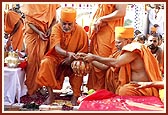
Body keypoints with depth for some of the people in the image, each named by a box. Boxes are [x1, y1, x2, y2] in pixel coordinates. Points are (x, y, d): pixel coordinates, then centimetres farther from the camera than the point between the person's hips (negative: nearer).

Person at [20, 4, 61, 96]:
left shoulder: (52, 5, 2)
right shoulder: (29, 4, -5)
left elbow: (54, 19, 7)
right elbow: (28, 21, -6)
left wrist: (50, 28, -13)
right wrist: (38, 32, -18)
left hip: (46, 34, 2)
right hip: (33, 33, -2)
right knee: (32, 59, -3)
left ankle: (41, 86, 6)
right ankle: (31, 88, 4)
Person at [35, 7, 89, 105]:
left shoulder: (81, 31, -11)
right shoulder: (56, 28, -12)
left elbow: (84, 51, -4)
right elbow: (57, 48, -25)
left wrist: (72, 58, -21)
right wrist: (68, 53, -46)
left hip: (72, 61, 0)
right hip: (57, 58, 1)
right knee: (46, 62, -29)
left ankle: (75, 96, -16)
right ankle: (51, 95, -19)